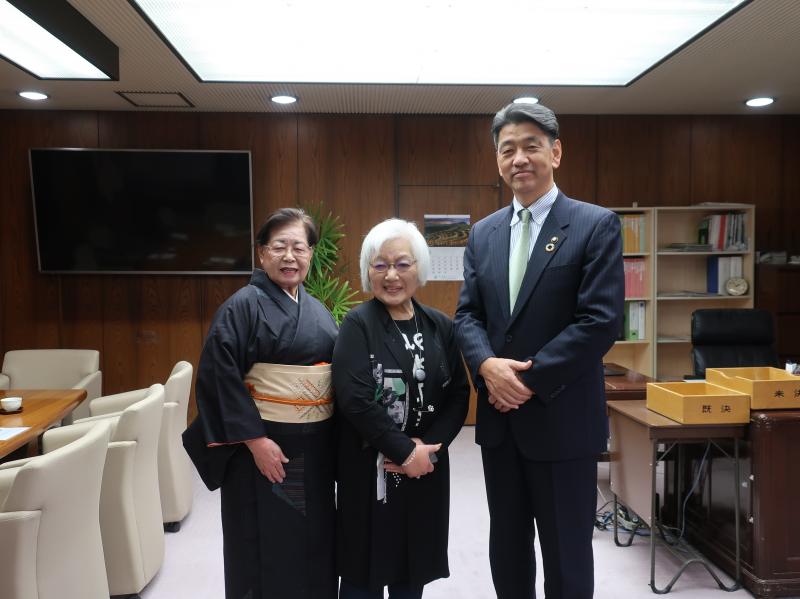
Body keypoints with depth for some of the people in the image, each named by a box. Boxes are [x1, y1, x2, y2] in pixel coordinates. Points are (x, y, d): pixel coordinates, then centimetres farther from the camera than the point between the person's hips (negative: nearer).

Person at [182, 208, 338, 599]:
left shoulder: (318, 312, 10)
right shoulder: (242, 306, -9)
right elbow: (221, 377, -15)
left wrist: (336, 435, 8)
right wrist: (255, 439, -19)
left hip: (316, 445, 6)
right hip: (266, 443, -6)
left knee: (314, 540, 16)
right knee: (266, 545, 6)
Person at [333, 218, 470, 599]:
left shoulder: (441, 326, 4)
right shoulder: (357, 324, -8)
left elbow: (458, 395, 2)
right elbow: (354, 399, -18)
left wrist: (428, 448, -11)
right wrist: (405, 451, -16)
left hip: (427, 467, 4)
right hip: (368, 469, -4)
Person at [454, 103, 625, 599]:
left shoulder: (597, 225, -7)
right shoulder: (483, 233, 9)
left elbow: (601, 321, -15)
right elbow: (467, 314, 6)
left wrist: (529, 381, -16)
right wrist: (487, 364, -14)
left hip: (562, 418, -5)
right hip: (499, 416, 5)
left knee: (566, 554, 10)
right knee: (506, 547, 19)